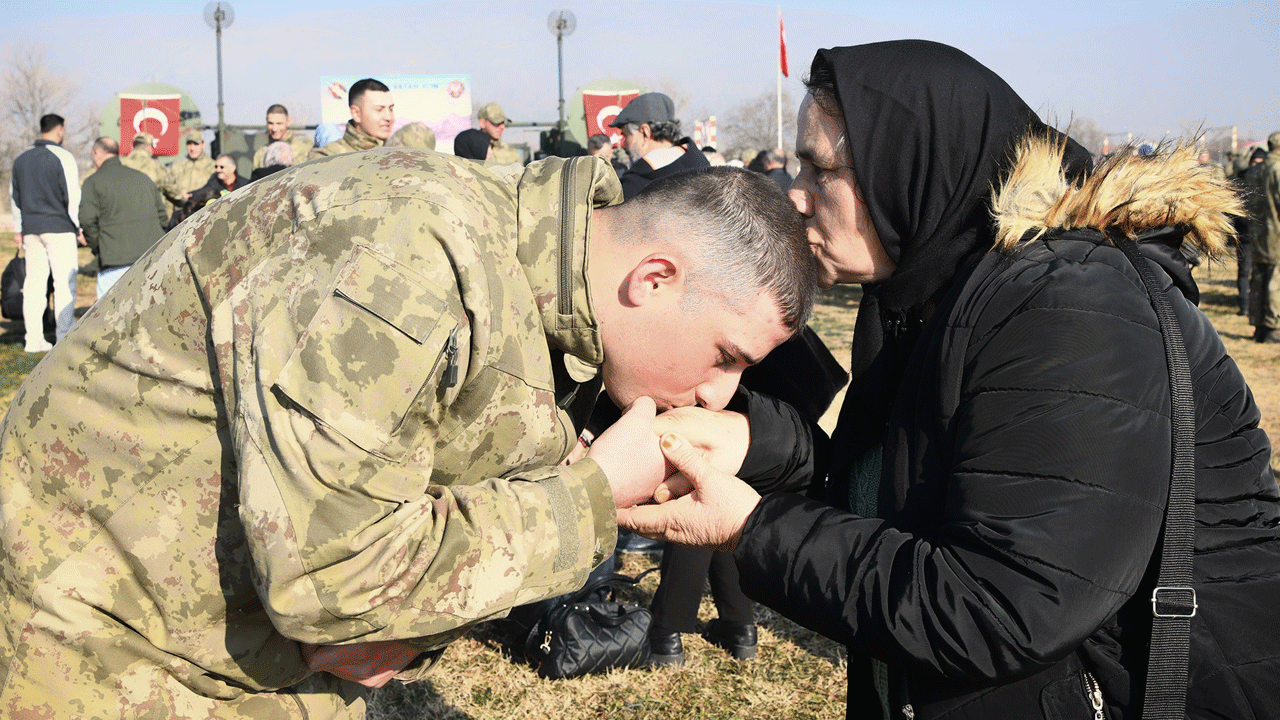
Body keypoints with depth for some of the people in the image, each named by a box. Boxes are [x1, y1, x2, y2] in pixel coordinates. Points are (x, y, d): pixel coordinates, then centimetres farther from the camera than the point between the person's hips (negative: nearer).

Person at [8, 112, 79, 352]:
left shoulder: (21, 159, 13)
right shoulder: (63, 157, -8)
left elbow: (14, 196, 18)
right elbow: (72, 196, -12)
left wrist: (18, 229, 23)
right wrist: (79, 226, -5)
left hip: (31, 228, 6)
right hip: (59, 227, -6)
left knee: (34, 281, 7)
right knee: (65, 281, -4)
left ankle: (34, 339, 7)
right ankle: (65, 337, -6)